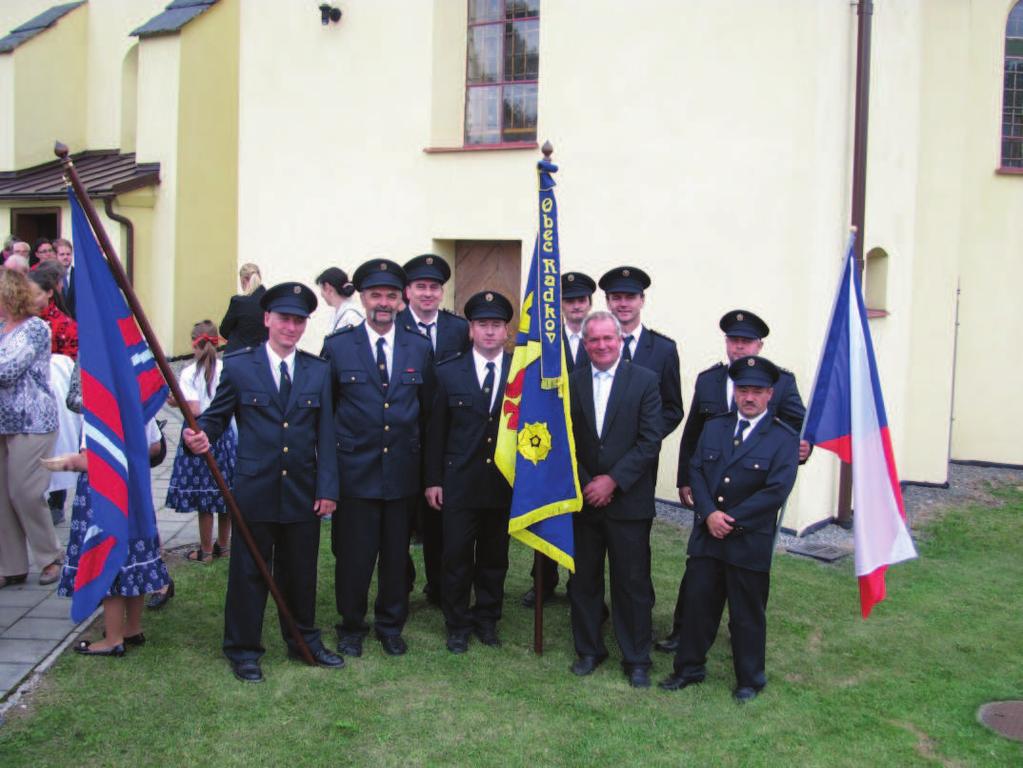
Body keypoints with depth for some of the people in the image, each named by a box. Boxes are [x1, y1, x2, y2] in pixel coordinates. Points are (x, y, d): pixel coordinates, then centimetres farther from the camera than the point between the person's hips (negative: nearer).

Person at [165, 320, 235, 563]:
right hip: (225, 434, 4)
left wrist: (176, 402, -1)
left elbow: (194, 410, -18)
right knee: (225, 492, 13)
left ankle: (206, 550, 11)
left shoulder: (190, 373, -11)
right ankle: (223, 544, 25)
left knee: (204, 495, 3)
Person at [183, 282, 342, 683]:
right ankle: (243, 650, 22)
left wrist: (327, 488, -1)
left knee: (301, 571, 15)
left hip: (303, 492, 2)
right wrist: (200, 434, -22)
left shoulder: (318, 371, 6)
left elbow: (325, 434, 4)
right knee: (248, 572, 7)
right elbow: (217, 415, 1)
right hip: (254, 489, -2)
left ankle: (304, 640, 32)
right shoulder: (238, 366, 0)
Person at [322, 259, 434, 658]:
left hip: (402, 471, 2)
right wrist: (330, 459, -1)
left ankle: (390, 625, 31)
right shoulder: (337, 346, -1)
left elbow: (428, 411, 9)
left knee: (396, 555, 12)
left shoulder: (421, 347, 5)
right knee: (353, 555, 6)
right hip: (354, 471, -2)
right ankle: (351, 626, 27)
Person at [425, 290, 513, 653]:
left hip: (506, 483, 1)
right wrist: (433, 480, 1)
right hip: (459, 483, -1)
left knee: (494, 556, 12)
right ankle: (458, 626, 21)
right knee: (457, 557, 6)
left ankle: (487, 620, 29)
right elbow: (436, 430, 3)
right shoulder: (448, 372, 0)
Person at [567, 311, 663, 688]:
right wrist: (584, 484, -7)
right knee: (583, 580, 12)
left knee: (633, 583, 5)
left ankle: (636, 659, 18)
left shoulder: (645, 380, -3)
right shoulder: (571, 382, 5)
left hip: (628, 500, -2)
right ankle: (589, 650, 28)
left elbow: (650, 441, -8)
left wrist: (613, 481, -13)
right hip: (583, 498, 3)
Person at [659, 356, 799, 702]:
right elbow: (696, 470, 3)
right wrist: (709, 514, -12)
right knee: (697, 604, 11)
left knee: (747, 614, 9)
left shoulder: (783, 438, -6)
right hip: (706, 536, 4)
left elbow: (776, 491, -14)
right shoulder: (713, 427, 9)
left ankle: (750, 680, 25)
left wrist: (731, 519, -16)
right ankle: (689, 667, 27)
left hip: (750, 542, -4)